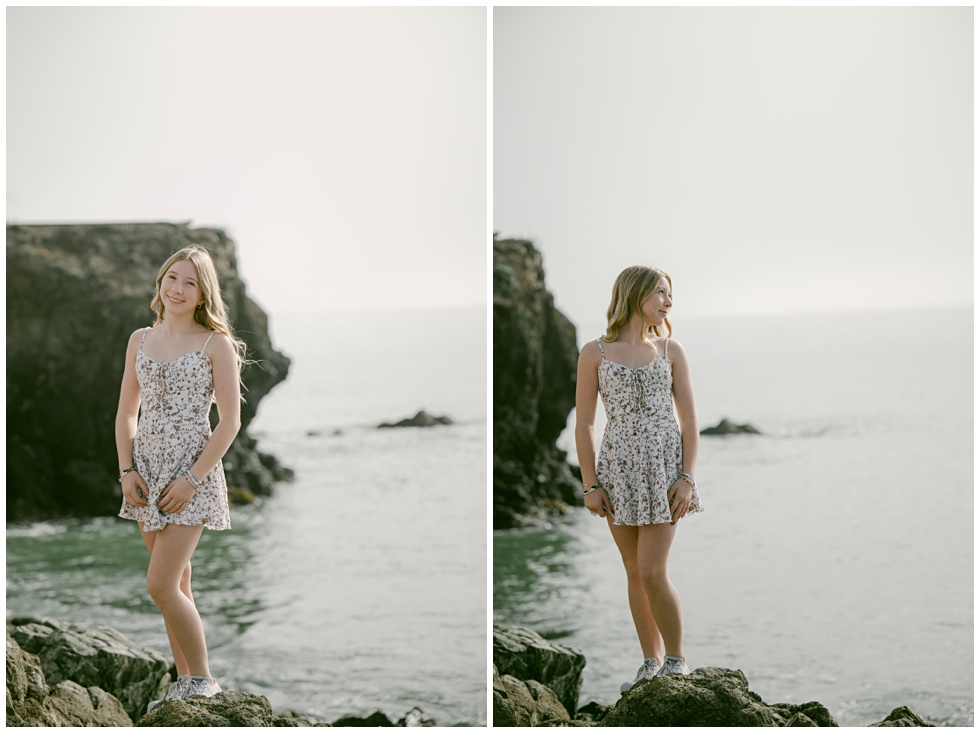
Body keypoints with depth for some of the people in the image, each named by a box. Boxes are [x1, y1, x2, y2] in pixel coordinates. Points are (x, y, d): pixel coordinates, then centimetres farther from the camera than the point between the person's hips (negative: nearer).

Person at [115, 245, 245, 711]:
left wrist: (192, 479, -15)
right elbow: (126, 413, 14)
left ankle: (203, 681, 1)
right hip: (148, 471, 6)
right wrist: (127, 470, 1)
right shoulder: (140, 340, 10)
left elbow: (230, 421, -8)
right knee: (176, 586, 11)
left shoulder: (216, 344, -5)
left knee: (160, 585, -13)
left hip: (193, 469, -5)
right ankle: (185, 683, 20)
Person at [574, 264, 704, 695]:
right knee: (635, 573, 6)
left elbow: (689, 419, 3)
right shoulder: (595, 353, 2)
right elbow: (584, 422, 2)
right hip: (619, 469, 1)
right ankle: (651, 661, 17)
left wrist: (687, 477, -7)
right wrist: (590, 485, -4)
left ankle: (676, 660, 7)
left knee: (652, 571, -8)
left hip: (664, 465, -1)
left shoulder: (671, 351, 5)